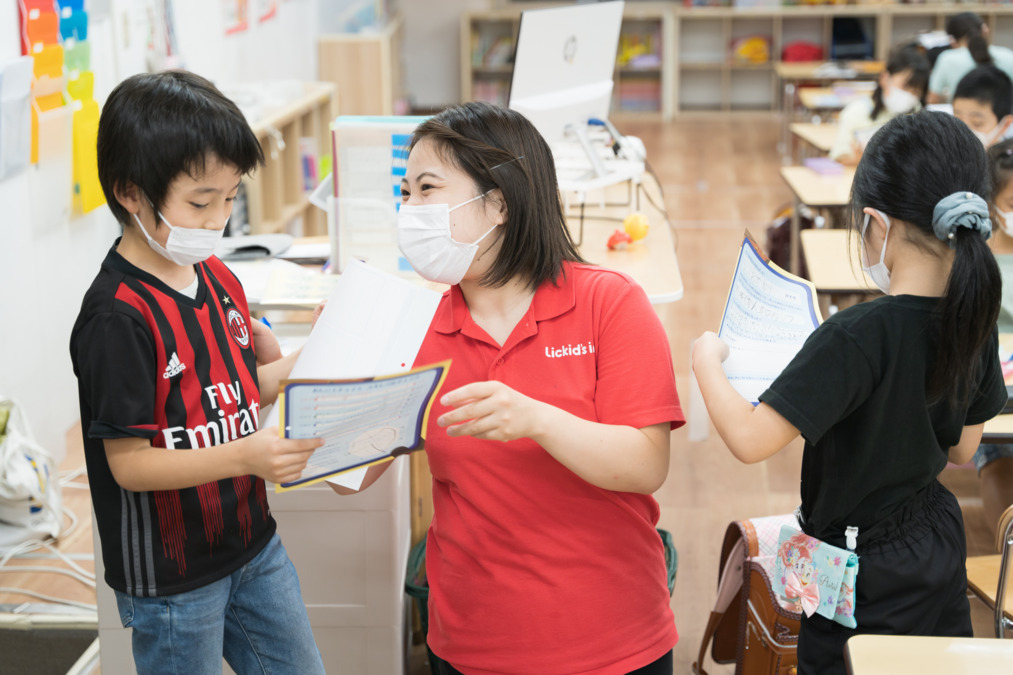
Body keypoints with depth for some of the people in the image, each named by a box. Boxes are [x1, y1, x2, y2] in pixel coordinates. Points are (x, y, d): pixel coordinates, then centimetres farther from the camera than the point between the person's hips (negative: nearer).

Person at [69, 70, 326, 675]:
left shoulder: (219, 279, 3)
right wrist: (244, 456, -34)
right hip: (171, 577, -7)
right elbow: (129, 463, -23)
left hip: (253, 544, 8)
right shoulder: (119, 315, -23)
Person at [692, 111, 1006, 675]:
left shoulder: (856, 337, -29)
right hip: (940, 551, 7)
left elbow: (750, 439, -30)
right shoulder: (975, 322, -6)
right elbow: (963, 448, 7)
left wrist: (706, 361, -14)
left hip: (867, 572, -7)